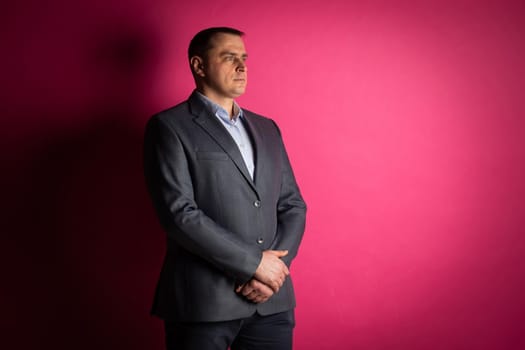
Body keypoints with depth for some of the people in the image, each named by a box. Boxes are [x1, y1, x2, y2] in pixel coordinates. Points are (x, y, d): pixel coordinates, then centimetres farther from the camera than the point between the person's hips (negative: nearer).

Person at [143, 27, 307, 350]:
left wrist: (274, 268, -5)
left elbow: (293, 206, 12)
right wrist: (254, 262, -13)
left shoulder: (266, 129, 15)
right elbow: (179, 213, -13)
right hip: (203, 302, -4)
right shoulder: (169, 127, -3)